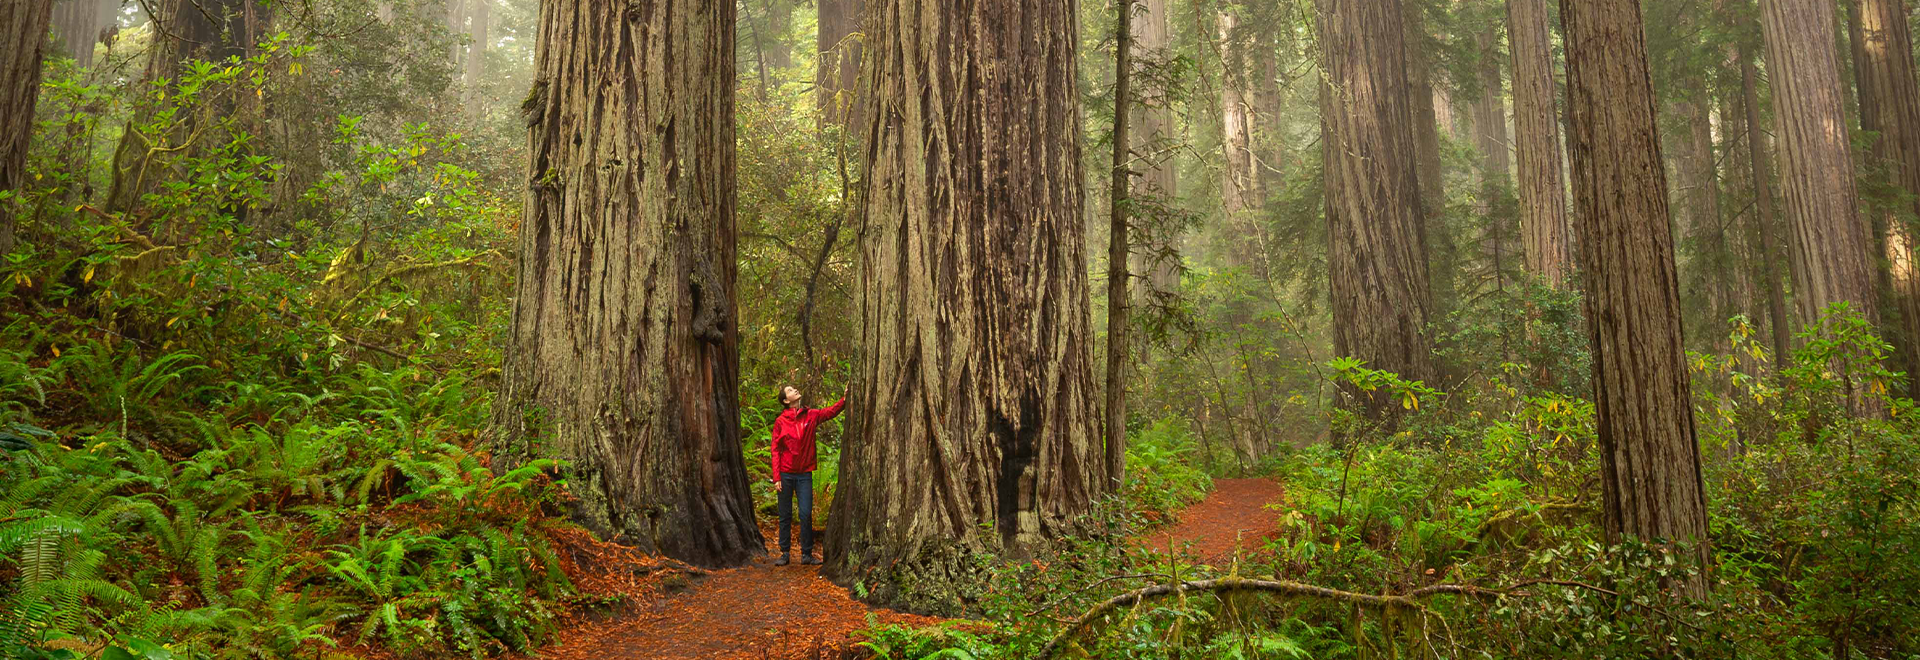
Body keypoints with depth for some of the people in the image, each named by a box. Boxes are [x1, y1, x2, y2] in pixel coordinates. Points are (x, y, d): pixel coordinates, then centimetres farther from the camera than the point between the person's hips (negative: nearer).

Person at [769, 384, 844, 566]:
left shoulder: (811, 416, 4)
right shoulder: (780, 421, -2)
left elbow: (830, 411, -10)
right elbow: (775, 450, -2)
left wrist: (845, 399, -30)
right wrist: (777, 478, -7)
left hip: (805, 474, 1)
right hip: (786, 474, -1)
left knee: (806, 515, -1)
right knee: (785, 515, 6)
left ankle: (806, 554, 7)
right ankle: (784, 553, 14)